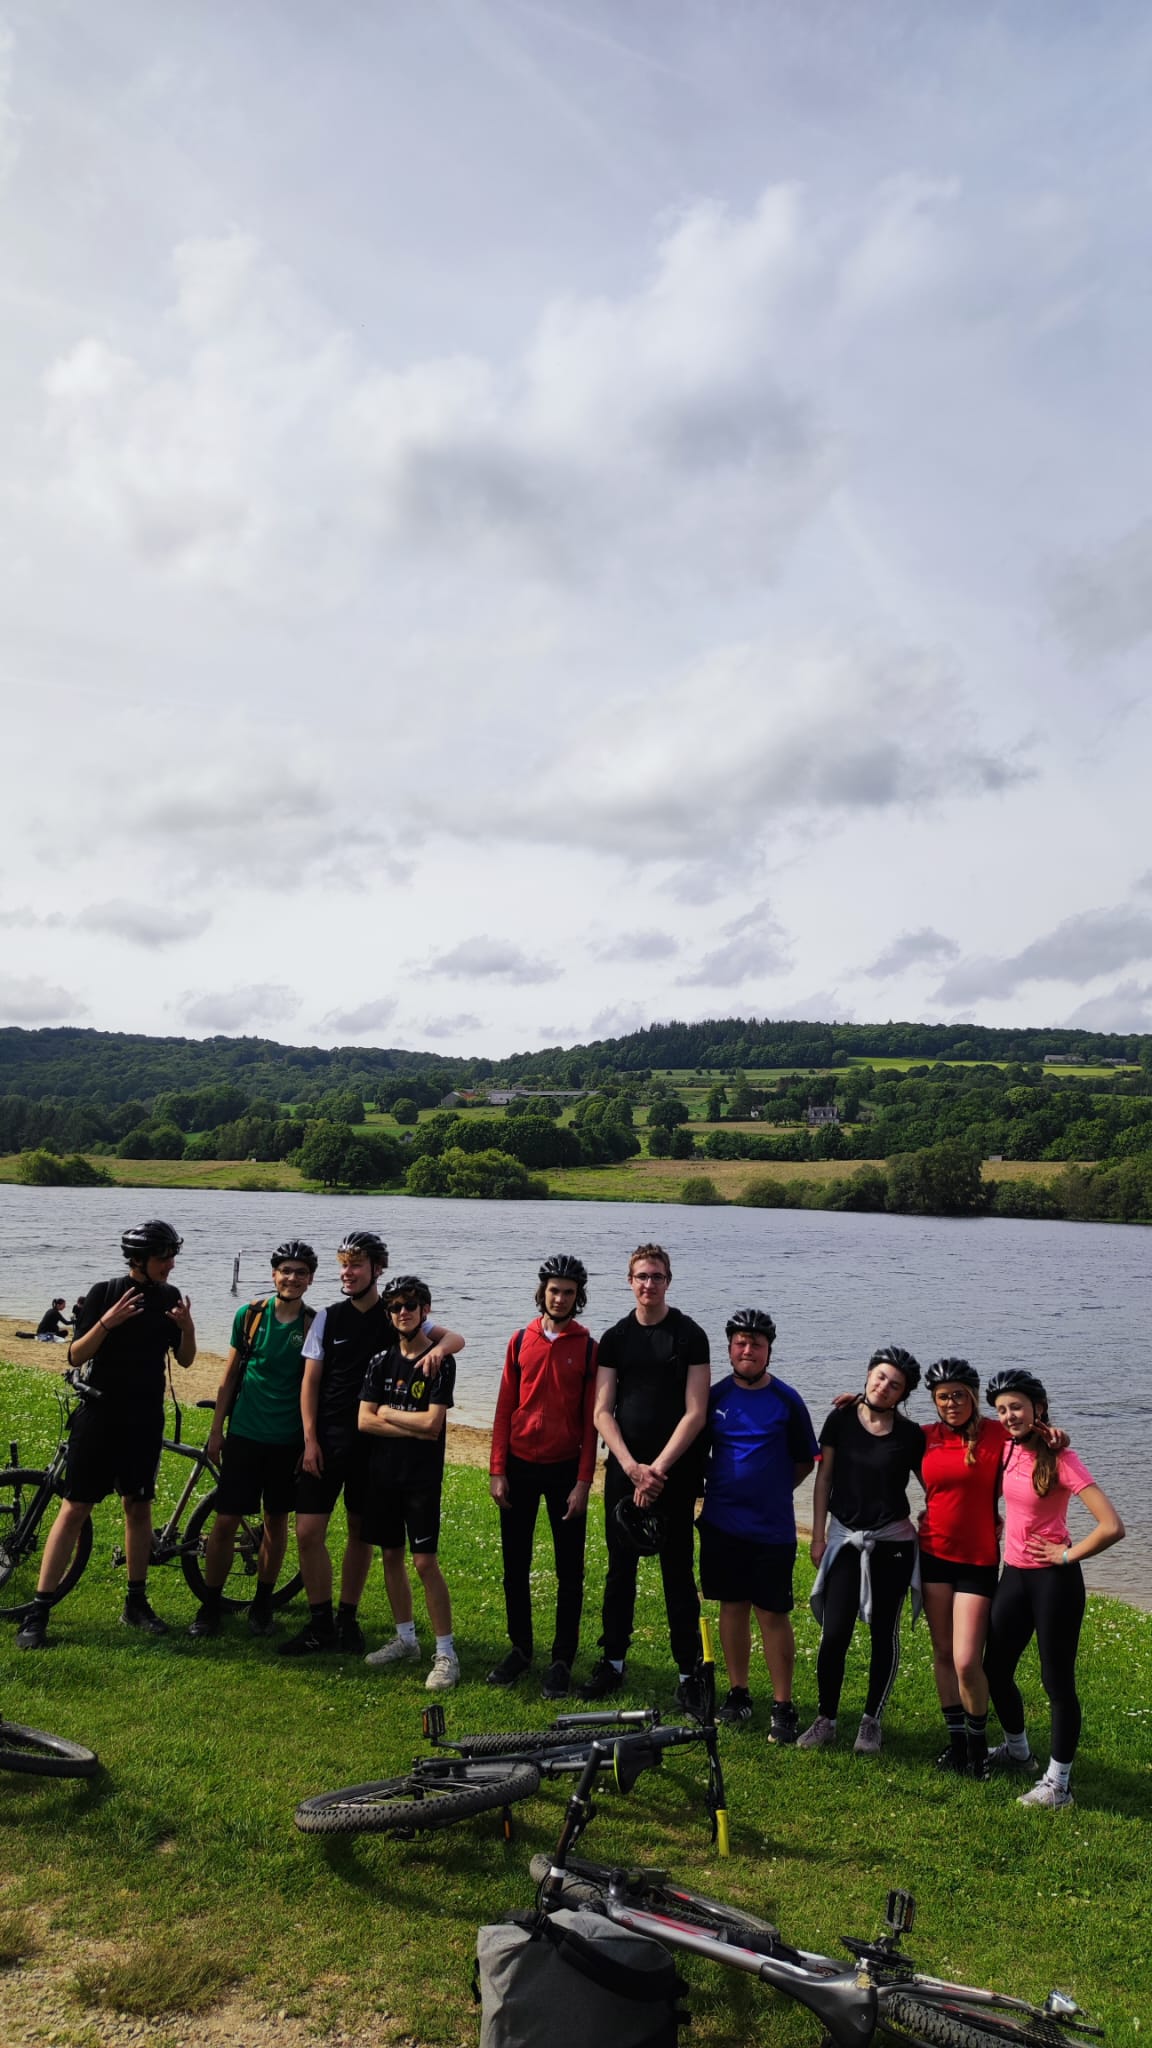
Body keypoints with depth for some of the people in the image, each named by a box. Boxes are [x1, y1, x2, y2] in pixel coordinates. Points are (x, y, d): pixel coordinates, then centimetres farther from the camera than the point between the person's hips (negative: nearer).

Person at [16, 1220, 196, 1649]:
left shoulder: (170, 1298, 3)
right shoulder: (105, 1293, -8)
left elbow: (185, 1359, 6)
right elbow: (75, 1357, -10)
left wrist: (187, 1327, -14)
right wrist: (106, 1323, -26)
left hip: (145, 1419, 4)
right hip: (100, 1415, -3)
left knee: (138, 1507, 9)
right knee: (75, 1508, -4)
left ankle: (136, 1604, 20)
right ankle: (38, 1611, 1)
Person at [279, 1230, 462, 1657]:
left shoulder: (396, 1317, 0)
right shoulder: (329, 1318, 1)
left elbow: (456, 1338, -2)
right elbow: (310, 1381, 2)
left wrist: (439, 1348, -25)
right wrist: (310, 1439, -6)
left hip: (373, 1441, 0)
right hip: (327, 1438, 0)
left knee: (362, 1533, 9)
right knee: (308, 1531, -5)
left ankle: (347, 1618, 24)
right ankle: (320, 1624, 9)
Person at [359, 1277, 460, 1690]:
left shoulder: (440, 1362, -9)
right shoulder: (381, 1361, 5)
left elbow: (432, 1423, -17)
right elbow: (364, 1420, -3)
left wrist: (388, 1413, -6)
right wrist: (413, 1429, -12)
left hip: (422, 1477, -5)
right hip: (382, 1473, 5)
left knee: (425, 1562, -6)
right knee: (391, 1555, 12)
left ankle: (446, 1653, 2)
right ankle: (405, 1639, 27)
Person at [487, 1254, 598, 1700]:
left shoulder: (588, 1347, -4)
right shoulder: (521, 1341, 3)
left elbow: (591, 1419, -5)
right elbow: (505, 1408, 4)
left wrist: (583, 1482, -9)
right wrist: (496, 1470, -1)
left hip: (565, 1468, -2)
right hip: (519, 1466, 2)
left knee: (569, 1570, 4)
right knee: (515, 1564, 10)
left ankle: (562, 1660, 16)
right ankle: (520, 1650, 25)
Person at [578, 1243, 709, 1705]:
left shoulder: (690, 1335, -3)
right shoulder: (615, 1337, 6)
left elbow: (695, 1413, -8)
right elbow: (602, 1412, 2)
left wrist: (658, 1469, -13)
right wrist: (632, 1467, -10)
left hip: (675, 1471, -3)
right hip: (624, 1468, 3)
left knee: (678, 1570, 3)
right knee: (620, 1566, 10)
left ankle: (689, 1672, 12)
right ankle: (613, 1661, 22)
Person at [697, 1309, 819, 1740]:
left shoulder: (787, 1401, -4)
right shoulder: (715, 1396, 2)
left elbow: (805, 1460, 4)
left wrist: (770, 1491, 1)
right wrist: (709, 1488, 2)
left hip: (772, 1528, -3)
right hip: (722, 1523, 3)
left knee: (773, 1614, 1)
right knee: (732, 1607, 12)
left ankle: (783, 1706, 11)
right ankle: (738, 1694, 25)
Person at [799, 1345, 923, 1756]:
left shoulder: (910, 1436, -4)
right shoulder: (841, 1420, -2)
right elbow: (824, 1479, 3)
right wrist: (818, 1534, 2)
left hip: (891, 1543, 0)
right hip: (844, 1538, 1)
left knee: (884, 1635, 7)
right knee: (834, 1634, -3)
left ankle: (871, 1721, 23)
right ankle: (826, 1719, 14)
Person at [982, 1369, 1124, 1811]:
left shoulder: (1060, 1459, -18)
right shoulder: (1009, 1449, 1)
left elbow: (1112, 1527, -24)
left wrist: (1066, 1555, -14)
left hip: (1052, 1580, -7)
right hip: (1014, 1574, 7)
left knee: (1057, 1682, 2)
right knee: (995, 1671, 15)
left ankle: (1057, 1785, 15)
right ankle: (1017, 1752, 39)